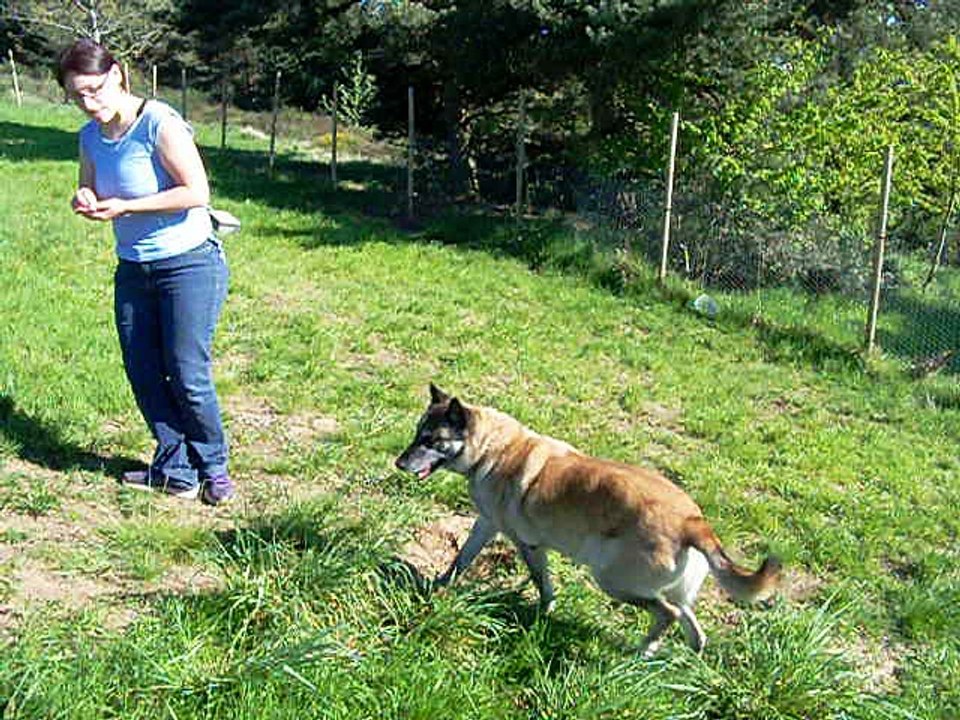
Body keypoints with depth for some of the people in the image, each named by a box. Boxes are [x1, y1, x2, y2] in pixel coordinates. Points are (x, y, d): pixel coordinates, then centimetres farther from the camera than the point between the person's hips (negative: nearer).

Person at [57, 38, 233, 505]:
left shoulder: (159, 124, -17)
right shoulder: (91, 137, 5)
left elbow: (197, 192, -21)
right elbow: (90, 192, 17)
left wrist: (124, 207, -21)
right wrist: (85, 202, -8)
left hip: (189, 264, -7)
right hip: (133, 269, 7)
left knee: (188, 376, -5)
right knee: (143, 375, 7)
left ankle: (213, 469, 15)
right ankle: (174, 469, 20)